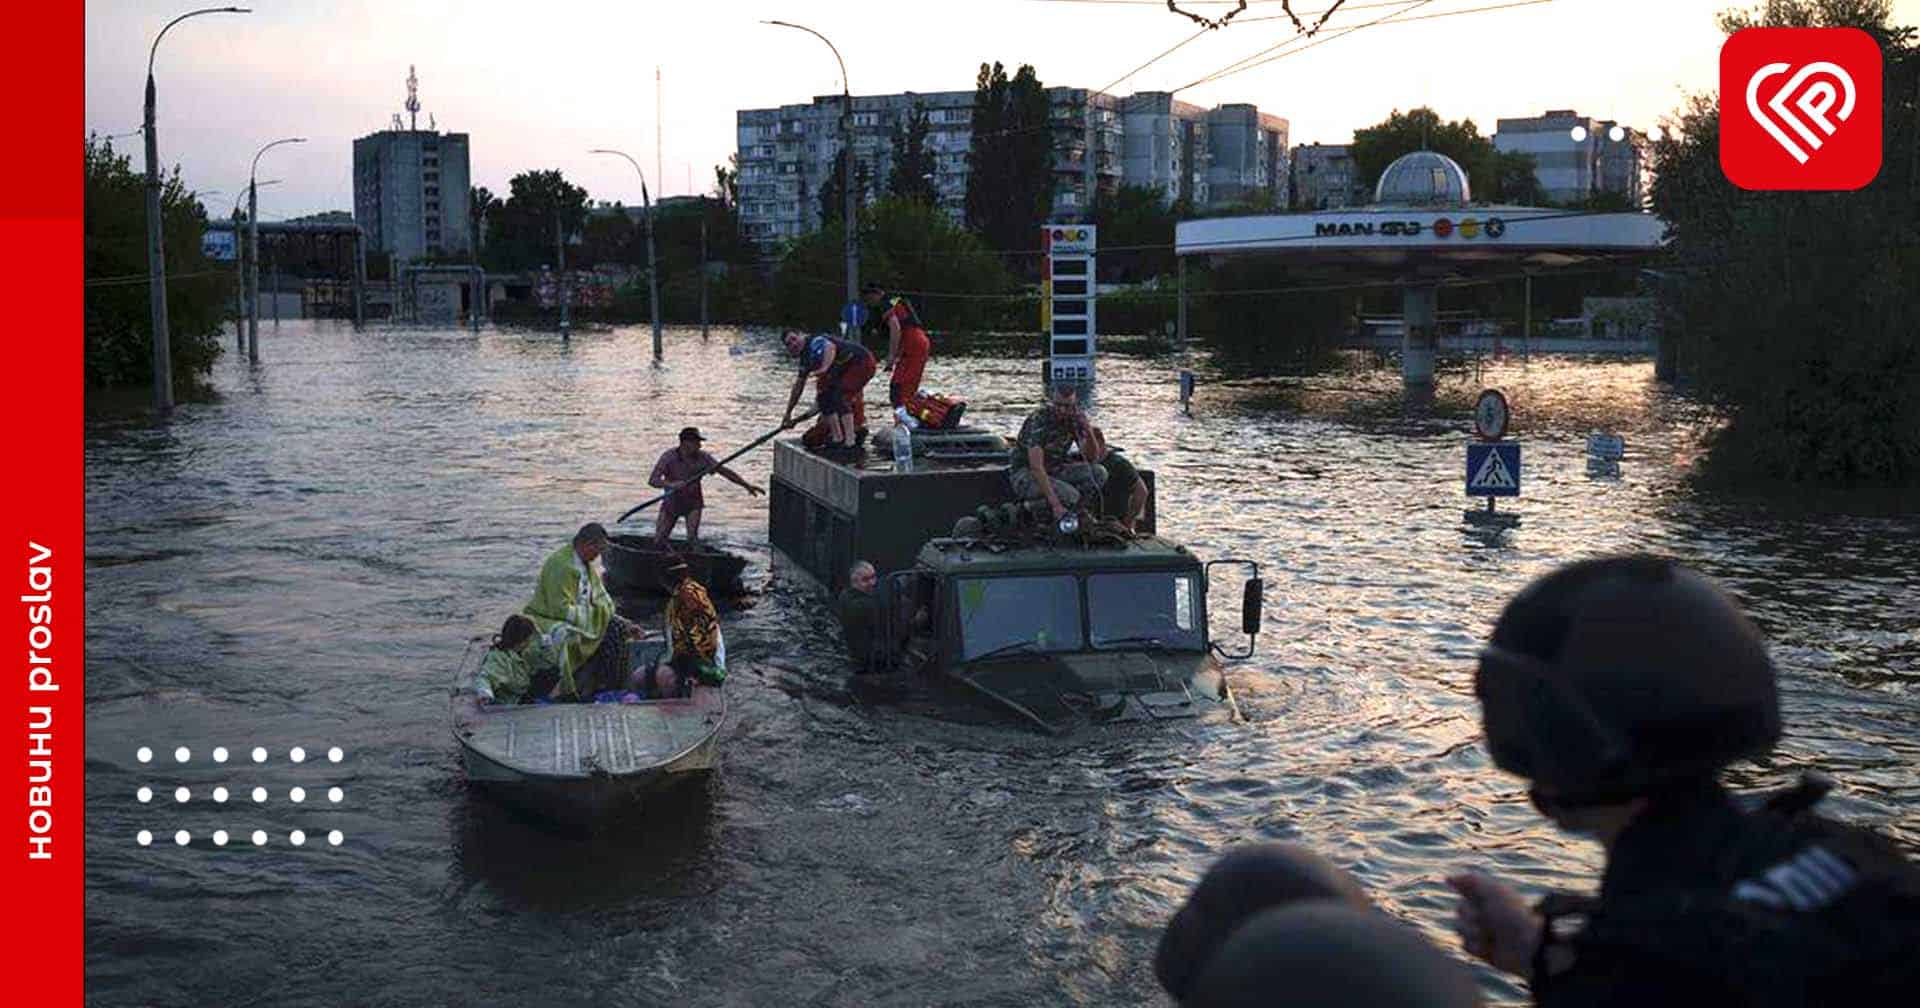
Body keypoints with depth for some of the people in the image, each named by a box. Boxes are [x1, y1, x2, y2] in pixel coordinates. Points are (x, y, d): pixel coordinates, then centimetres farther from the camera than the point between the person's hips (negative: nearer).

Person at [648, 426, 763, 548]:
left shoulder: (702, 458, -14)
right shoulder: (669, 457, -21)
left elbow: (725, 471, -7)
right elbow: (652, 480, -28)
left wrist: (747, 486, -9)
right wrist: (671, 485, -46)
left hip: (693, 503, 1)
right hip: (671, 502, 0)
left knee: (692, 538, -19)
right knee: (659, 541, 0)